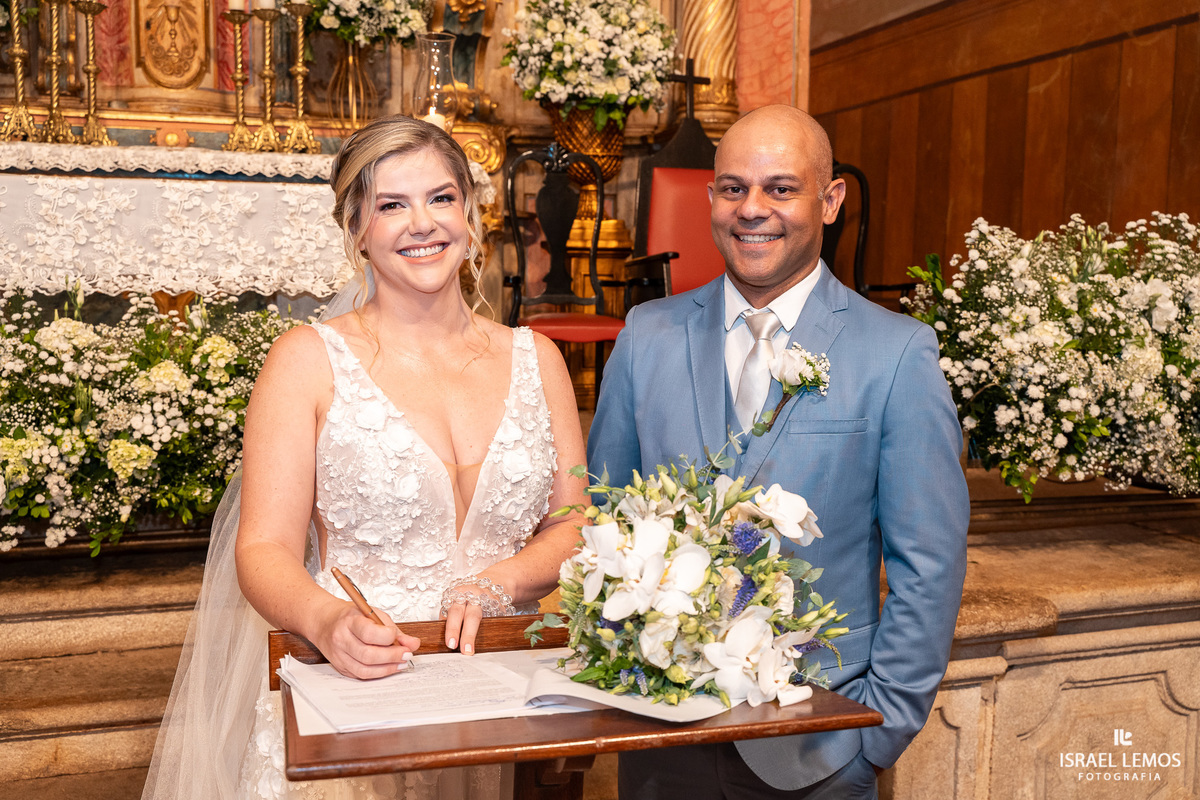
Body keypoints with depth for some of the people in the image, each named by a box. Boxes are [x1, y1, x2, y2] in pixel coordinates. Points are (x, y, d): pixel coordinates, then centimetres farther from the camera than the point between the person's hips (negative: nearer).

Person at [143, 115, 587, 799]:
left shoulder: (535, 357, 9)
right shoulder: (309, 359, 0)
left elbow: (575, 526, 8)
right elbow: (265, 550, -5)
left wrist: (495, 585, -10)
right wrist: (329, 622, -24)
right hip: (351, 695, -3)